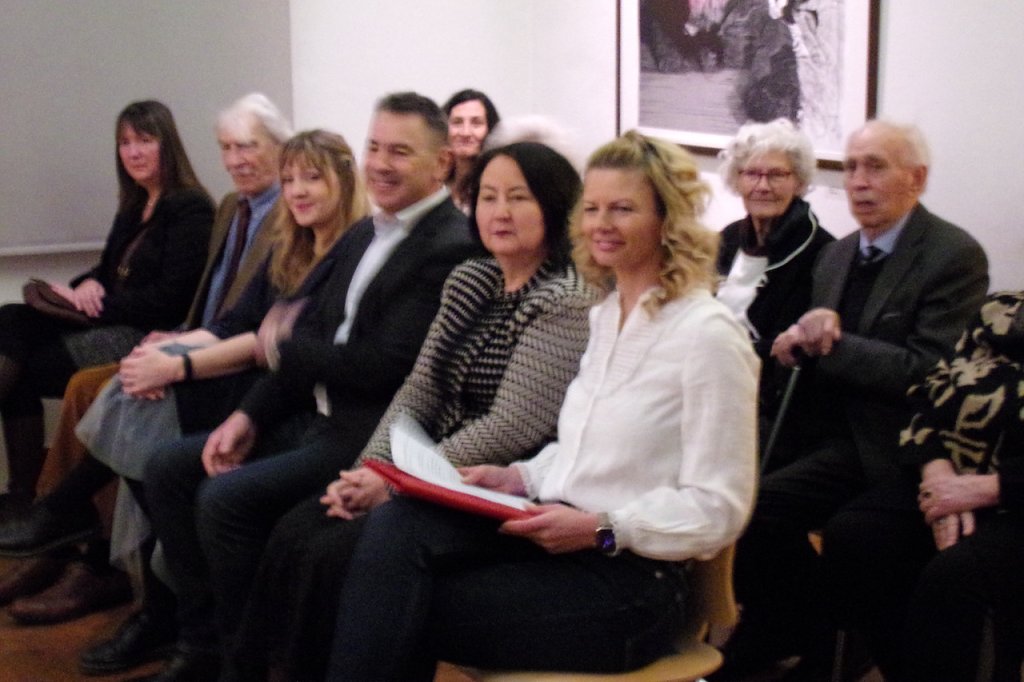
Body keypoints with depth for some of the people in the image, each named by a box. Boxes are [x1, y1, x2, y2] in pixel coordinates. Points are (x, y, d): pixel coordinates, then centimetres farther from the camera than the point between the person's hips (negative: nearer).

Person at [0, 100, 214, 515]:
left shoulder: (190, 209, -8)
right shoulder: (134, 209, 18)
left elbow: (171, 298, -15)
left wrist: (96, 305, -15)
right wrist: (86, 286, -3)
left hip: (149, 336, -8)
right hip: (109, 325, 8)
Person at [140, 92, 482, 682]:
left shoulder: (451, 248, -16)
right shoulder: (365, 235, 14)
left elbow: (388, 366, -21)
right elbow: (315, 330, 14)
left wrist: (284, 345, -8)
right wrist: (249, 415, 1)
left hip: (375, 434, -10)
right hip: (319, 415, 10)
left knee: (226, 497, -23)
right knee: (170, 470, 4)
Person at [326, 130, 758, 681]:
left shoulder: (708, 334, -11)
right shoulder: (605, 315, 14)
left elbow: (718, 510, -12)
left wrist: (601, 529, -22)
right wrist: (522, 477, 5)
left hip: (630, 577, -7)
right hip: (557, 530, 7)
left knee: (405, 615, -20)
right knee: (395, 525, -20)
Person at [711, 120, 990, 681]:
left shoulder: (955, 256, -9)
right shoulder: (837, 256, 15)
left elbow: (931, 370, -19)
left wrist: (827, 342, -16)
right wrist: (806, 334, -9)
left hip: (902, 456, -6)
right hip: (844, 441, 6)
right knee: (754, 508, -17)